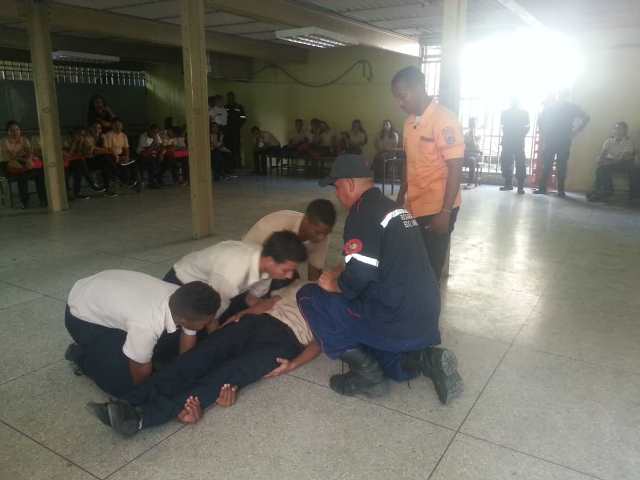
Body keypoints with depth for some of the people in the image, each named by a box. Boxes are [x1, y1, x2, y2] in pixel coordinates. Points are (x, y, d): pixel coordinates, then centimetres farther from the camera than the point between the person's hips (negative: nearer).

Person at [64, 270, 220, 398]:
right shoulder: (146, 325, -41)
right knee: (124, 384, -7)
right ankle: (81, 356, 14)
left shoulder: (183, 301, -22)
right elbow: (141, 375, -21)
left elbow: (188, 352, -8)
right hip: (83, 316, -6)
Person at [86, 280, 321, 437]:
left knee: (227, 375, -26)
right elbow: (271, 301, 22)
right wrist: (240, 315, 5)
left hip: (284, 339, -4)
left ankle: (142, 416, -42)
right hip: (258, 321, 5)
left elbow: (319, 342, 4)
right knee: (200, 357, -20)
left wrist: (293, 364, -14)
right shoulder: (303, 287, 34)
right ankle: (127, 403, -32)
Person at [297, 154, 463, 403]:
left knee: (308, 297, 1)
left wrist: (334, 286, -3)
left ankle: (366, 373, 2)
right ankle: (426, 358, 7)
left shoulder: (363, 213, -15)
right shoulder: (395, 208, 15)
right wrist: (338, 274, 23)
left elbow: (359, 277, -23)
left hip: (395, 320, -10)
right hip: (424, 319, 10)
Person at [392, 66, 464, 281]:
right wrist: (400, 197, 20)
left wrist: (445, 212, -20)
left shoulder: (444, 120, -14)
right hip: (413, 207, 7)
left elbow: (455, 168, -17)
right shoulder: (410, 122, 9)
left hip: (437, 209, -7)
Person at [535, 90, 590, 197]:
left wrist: (575, 132, 2)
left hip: (564, 141, 0)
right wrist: (544, 133, 3)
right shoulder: (549, 106, 8)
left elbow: (586, 118, 9)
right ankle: (542, 188, 1)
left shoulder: (572, 107, 6)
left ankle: (561, 190, 3)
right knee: (546, 165, -3)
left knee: (561, 166, 0)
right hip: (549, 140, 1)